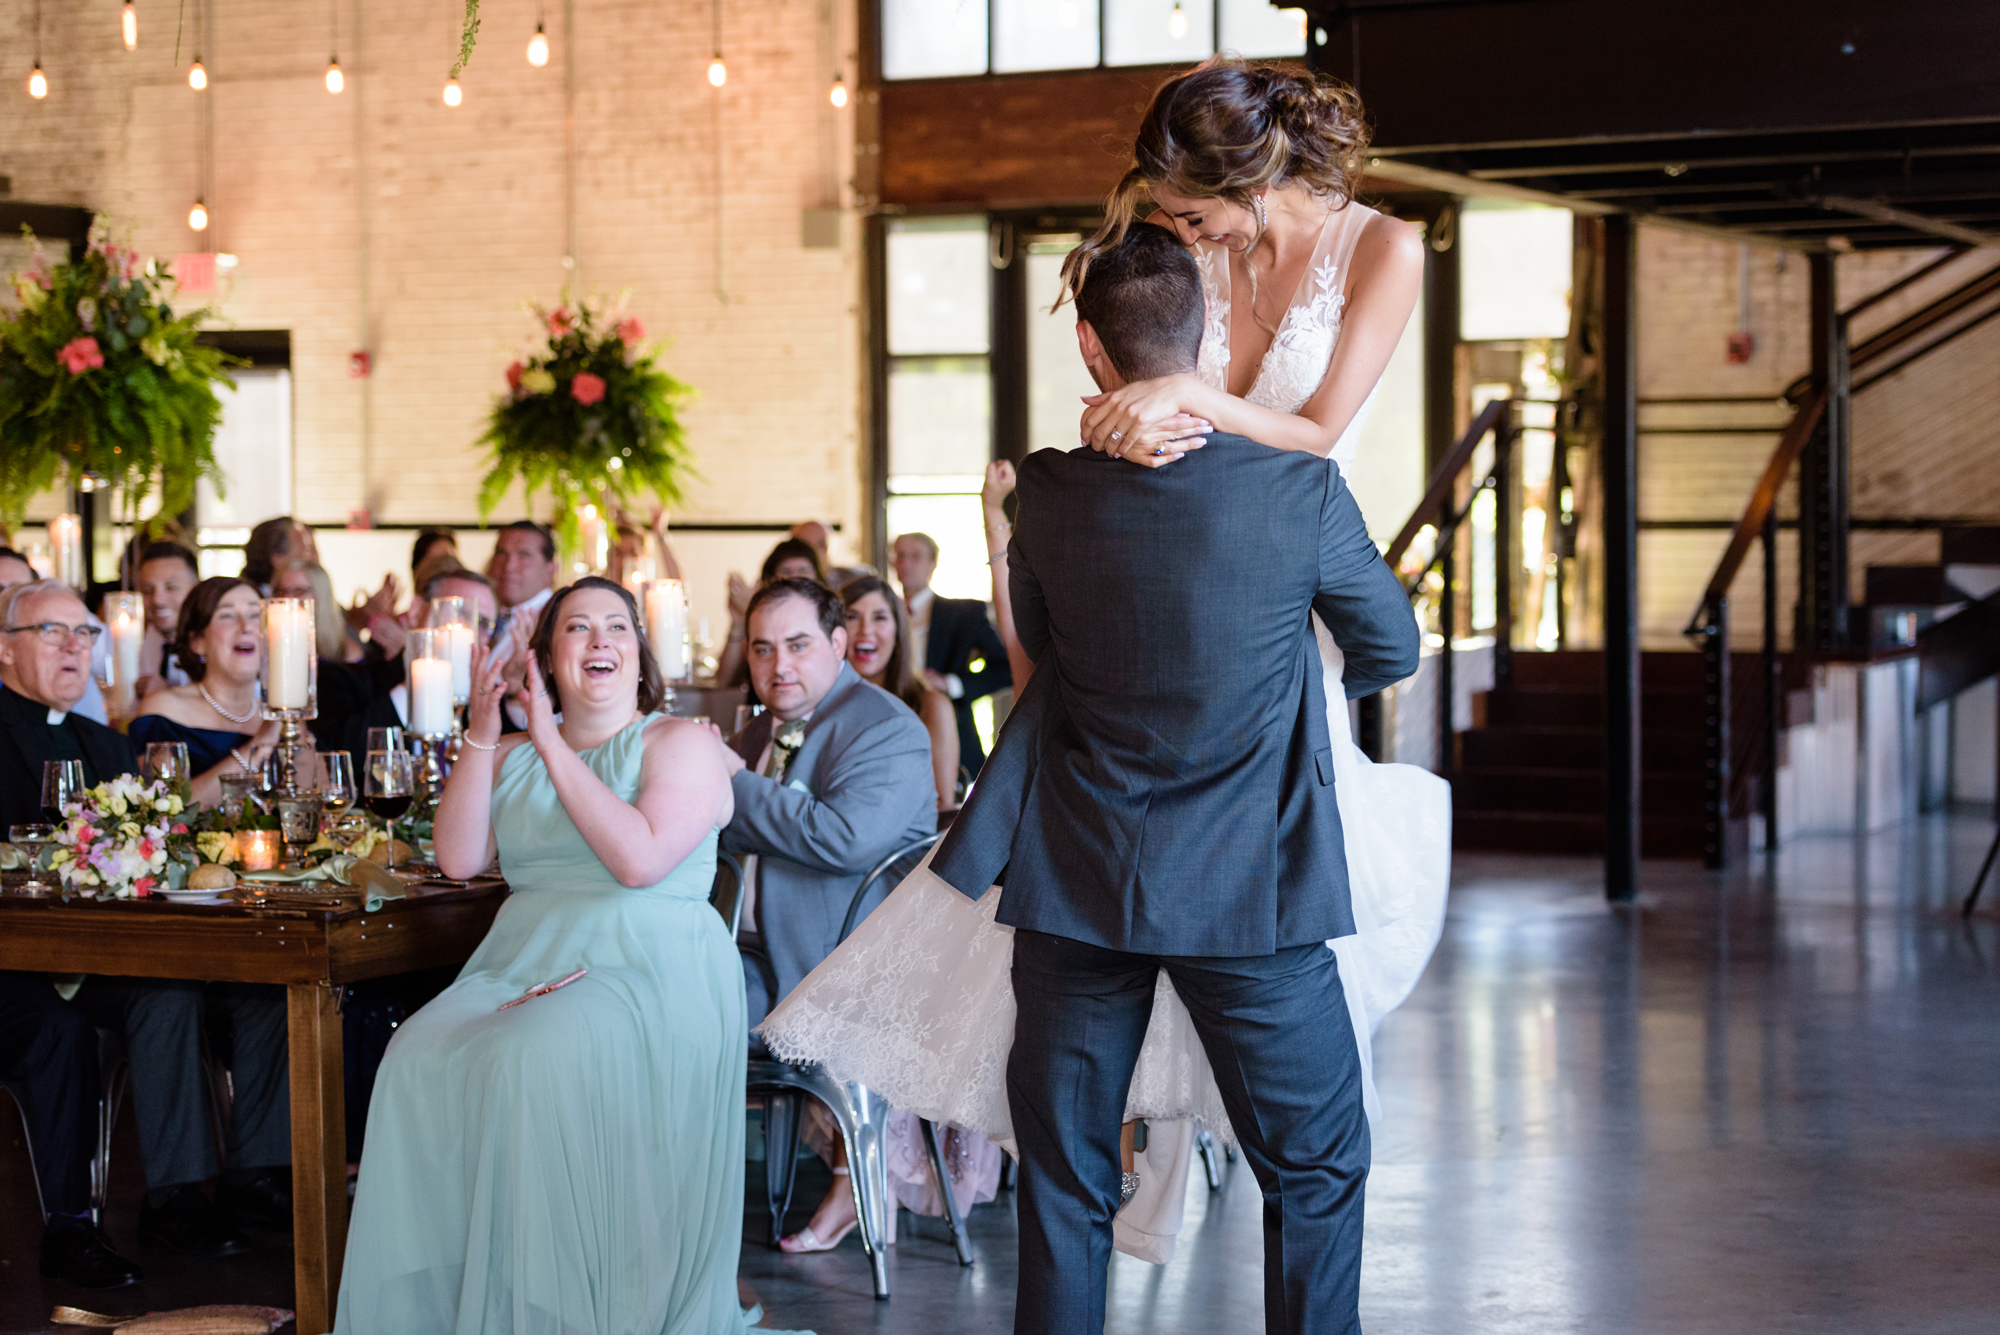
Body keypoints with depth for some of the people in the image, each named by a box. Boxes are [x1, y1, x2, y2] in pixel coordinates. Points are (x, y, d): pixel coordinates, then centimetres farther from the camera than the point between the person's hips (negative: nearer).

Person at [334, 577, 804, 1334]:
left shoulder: (681, 744, 3)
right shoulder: (514, 755, 20)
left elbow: (639, 860, -14)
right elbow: (459, 859, 5)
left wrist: (553, 745, -8)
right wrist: (482, 732, -1)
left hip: (646, 971, -5)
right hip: (523, 962, 5)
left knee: (529, 1064, -35)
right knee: (418, 1060, -26)